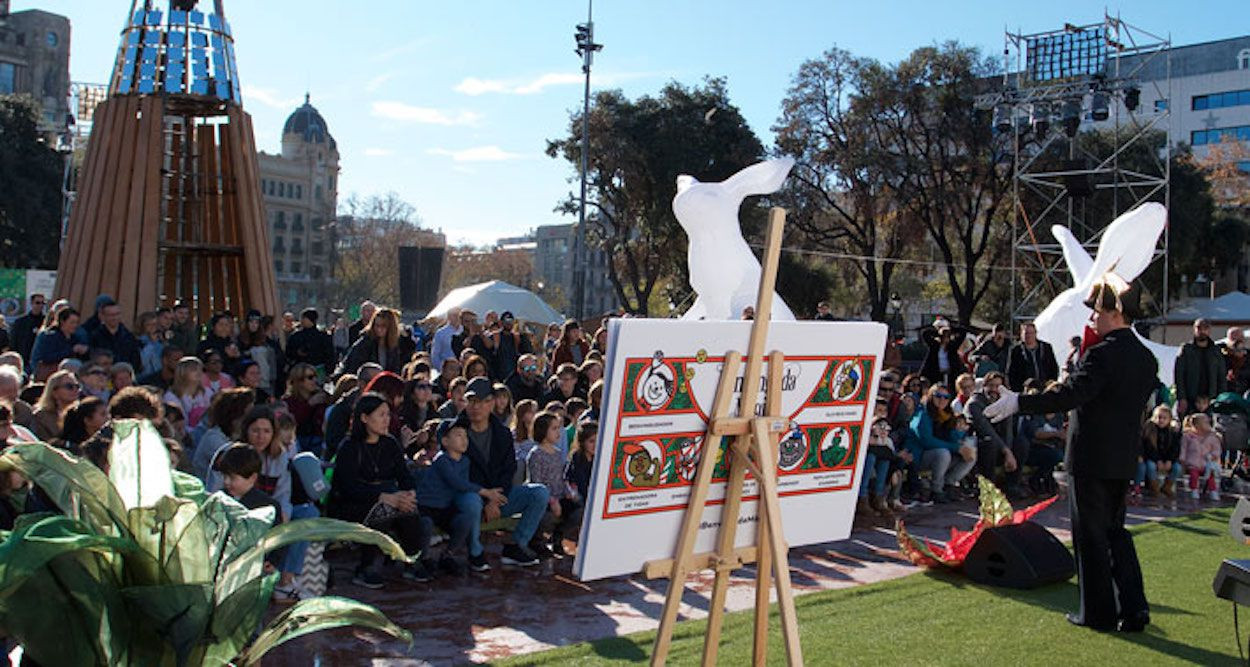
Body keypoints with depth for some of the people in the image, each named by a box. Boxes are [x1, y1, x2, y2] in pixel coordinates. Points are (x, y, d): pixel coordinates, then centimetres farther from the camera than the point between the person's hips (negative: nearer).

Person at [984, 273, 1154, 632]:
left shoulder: (1102, 354, -19)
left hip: (1091, 458, -8)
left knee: (1091, 536, 3)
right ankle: (1134, 609, 18)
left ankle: (1099, 612, 11)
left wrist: (1019, 403, -24)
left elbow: (1070, 395, -28)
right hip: (1124, 460, 8)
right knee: (1115, 532, 19)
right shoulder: (1147, 359, 8)